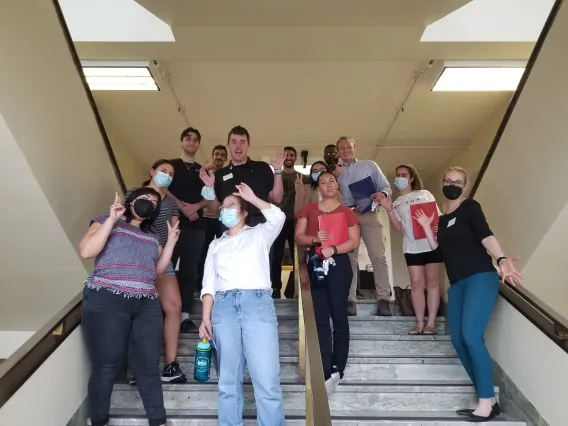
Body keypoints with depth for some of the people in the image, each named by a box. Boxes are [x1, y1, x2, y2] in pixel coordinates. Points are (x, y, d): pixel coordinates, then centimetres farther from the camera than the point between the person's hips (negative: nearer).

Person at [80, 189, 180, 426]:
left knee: (149, 365, 4)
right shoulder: (107, 222, 8)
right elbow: (86, 251, -8)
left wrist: (171, 242, 9)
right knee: (106, 365, 0)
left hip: (146, 305, 5)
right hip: (107, 301, -4)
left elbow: (158, 271, 17)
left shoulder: (152, 237, 23)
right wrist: (112, 219, -8)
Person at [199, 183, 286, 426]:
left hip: (257, 302, -3)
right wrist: (206, 317, 4)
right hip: (224, 305, 3)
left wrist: (251, 198, 7)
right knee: (228, 380, 2)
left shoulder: (259, 235, 17)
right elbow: (209, 283, 15)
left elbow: (278, 217, -3)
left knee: (266, 379, -10)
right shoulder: (216, 245, 24)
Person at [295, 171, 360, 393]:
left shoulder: (347, 212, 8)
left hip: (339, 264, -1)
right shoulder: (308, 209, 12)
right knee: (320, 318, 1)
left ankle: (337, 370, 14)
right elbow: (298, 236, 6)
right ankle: (327, 372, 6)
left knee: (339, 316, 3)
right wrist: (314, 239, -14)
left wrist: (333, 249, -16)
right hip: (315, 263, 1)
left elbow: (354, 241, 0)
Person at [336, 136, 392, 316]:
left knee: (378, 256, -11)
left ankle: (384, 298, -9)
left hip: (369, 214, -2)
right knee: (349, 259, -1)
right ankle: (350, 299, 0)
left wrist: (382, 194, -15)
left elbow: (386, 186, 7)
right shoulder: (337, 173, 17)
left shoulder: (370, 165, 13)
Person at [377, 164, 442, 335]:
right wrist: (388, 209, -9)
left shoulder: (424, 194, 10)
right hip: (412, 247, 2)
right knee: (416, 284, -1)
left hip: (431, 244, -2)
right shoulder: (396, 203, 14)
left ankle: (431, 323, 3)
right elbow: (399, 227, 2)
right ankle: (420, 323, 3)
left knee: (432, 282, 1)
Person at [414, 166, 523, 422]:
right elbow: (438, 250, 16)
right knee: (458, 339, 2)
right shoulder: (443, 218, 18)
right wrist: (426, 226, 11)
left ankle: (487, 402, -10)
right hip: (457, 283, 8)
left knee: (471, 335, -19)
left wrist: (501, 260, -36)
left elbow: (485, 235, -19)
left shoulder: (470, 207, -2)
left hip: (480, 277, -7)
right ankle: (488, 398, 10)